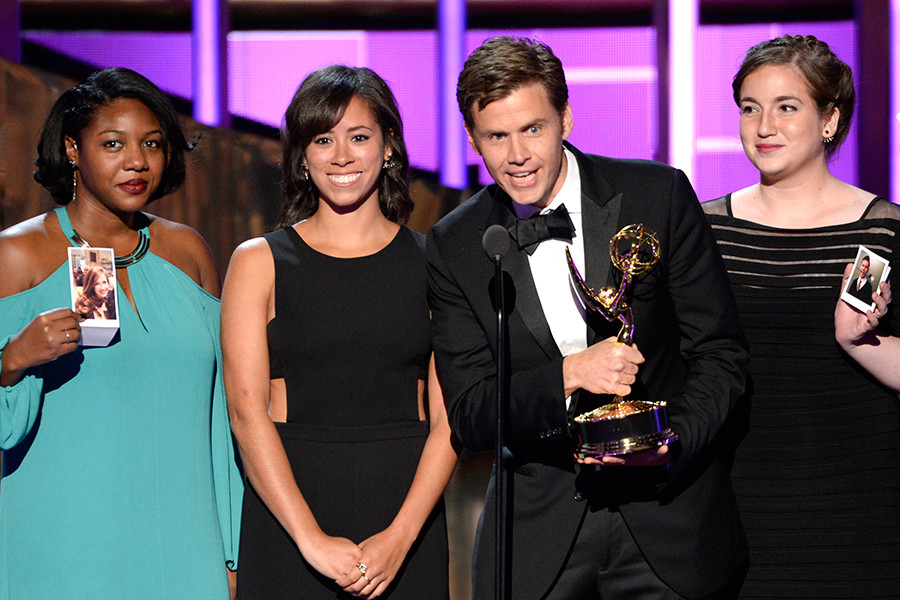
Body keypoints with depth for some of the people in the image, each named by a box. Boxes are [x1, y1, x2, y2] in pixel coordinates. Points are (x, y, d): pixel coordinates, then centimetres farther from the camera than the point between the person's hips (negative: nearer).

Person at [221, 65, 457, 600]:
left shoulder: (432, 263, 6)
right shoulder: (258, 263, 4)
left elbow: (447, 421, 0)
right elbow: (247, 411, -5)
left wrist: (400, 537, -12)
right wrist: (311, 538, -14)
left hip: (410, 511, 1)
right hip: (287, 513, -1)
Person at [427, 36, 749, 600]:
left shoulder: (660, 195, -5)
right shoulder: (454, 246, -1)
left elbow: (721, 353, -2)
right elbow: (469, 416, -4)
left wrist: (673, 440, -20)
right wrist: (568, 375, -22)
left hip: (669, 520, -1)